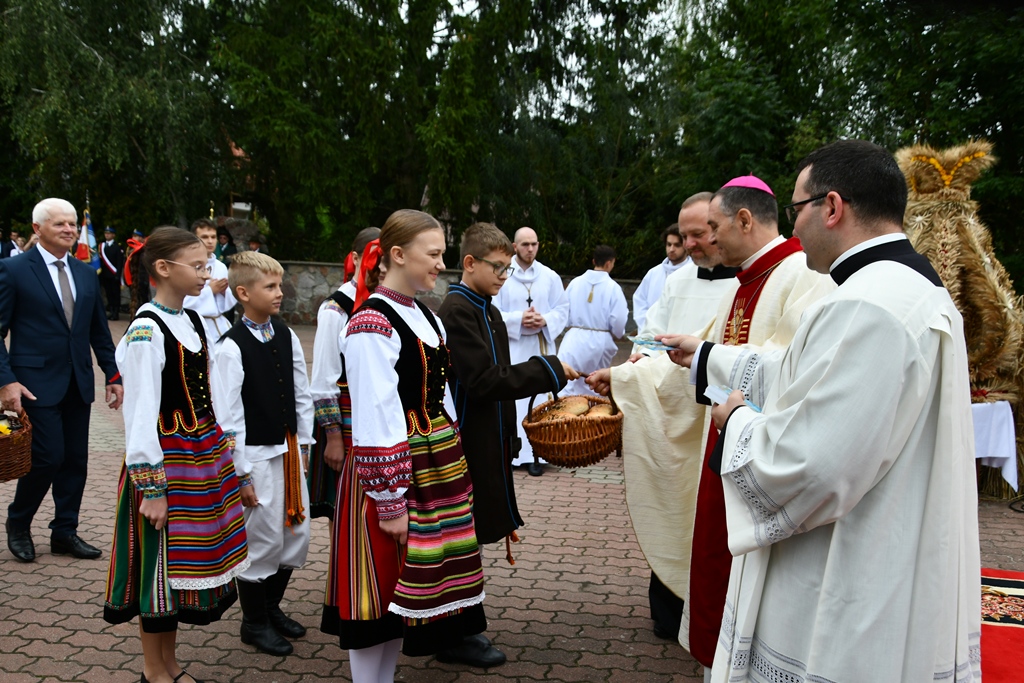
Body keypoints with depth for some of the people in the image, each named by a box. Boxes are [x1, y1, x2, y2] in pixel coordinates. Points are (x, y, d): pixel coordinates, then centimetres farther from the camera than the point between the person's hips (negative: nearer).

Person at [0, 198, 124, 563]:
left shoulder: (86, 273, 11)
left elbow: (99, 330, 15)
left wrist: (113, 374, 9)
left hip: (78, 383, 5)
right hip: (37, 383, -5)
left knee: (76, 460, 8)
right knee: (48, 457, -6)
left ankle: (64, 532, 22)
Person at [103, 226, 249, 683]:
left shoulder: (192, 321, 8)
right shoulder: (146, 331, -16)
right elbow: (140, 412, -18)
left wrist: (222, 449, 12)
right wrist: (151, 487, -18)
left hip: (206, 455, 8)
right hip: (168, 460, -8)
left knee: (187, 559, 16)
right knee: (162, 563, 6)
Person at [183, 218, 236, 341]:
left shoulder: (221, 267, 10)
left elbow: (231, 301, 16)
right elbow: (182, 302, -19)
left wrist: (224, 292, -6)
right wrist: (210, 290, -15)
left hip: (221, 325, 6)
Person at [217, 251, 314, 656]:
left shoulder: (287, 337, 4)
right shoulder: (231, 347, -15)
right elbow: (230, 415, -15)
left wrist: (302, 444, 10)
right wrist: (240, 472, -14)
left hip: (289, 451, 7)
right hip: (257, 455, -7)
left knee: (297, 534, 15)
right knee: (262, 540, 5)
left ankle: (271, 607, 37)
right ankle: (254, 623, 26)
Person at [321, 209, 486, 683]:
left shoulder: (424, 316, 10)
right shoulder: (371, 324, -17)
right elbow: (375, 420, -20)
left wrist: (450, 462, 14)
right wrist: (391, 503, -18)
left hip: (437, 463, 9)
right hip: (390, 469, -8)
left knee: (405, 586, 18)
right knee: (380, 588, 5)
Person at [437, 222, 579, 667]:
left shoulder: (486, 311, 13)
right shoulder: (457, 311, -17)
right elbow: (483, 380, -22)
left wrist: (506, 438, 14)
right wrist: (549, 370, -18)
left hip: (486, 442, 9)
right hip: (468, 444, -9)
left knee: (468, 537, 17)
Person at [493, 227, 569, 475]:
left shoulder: (550, 276, 5)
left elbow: (563, 308, 7)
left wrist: (545, 321, -12)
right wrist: (518, 319, -17)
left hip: (541, 347, 2)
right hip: (509, 347, -2)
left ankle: (535, 453, 8)